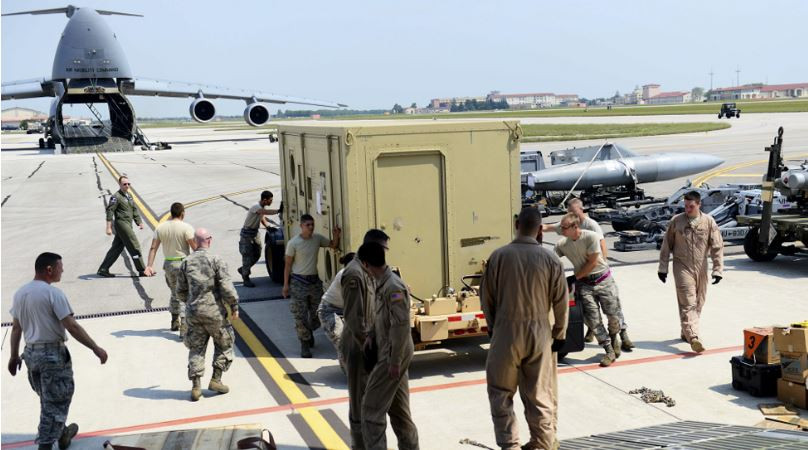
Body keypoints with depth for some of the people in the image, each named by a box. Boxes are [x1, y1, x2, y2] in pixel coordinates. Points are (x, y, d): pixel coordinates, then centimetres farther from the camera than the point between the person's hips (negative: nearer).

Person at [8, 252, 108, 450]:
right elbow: (72, 326, -20)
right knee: (55, 404, 4)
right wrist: (96, 348, -15)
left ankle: (63, 434, 41)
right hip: (53, 354, -8)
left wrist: (14, 356, 20)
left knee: (48, 400, 23)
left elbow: (16, 328, 10)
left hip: (31, 353, 8)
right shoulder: (53, 293, -18)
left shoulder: (20, 293, 4)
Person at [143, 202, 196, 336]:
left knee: (175, 294, 23)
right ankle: (184, 328, -10)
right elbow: (195, 247, -14)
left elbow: (153, 248, -1)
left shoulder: (161, 227, 2)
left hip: (168, 264, 5)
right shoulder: (186, 227, -12)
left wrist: (149, 266, -2)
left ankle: (175, 322, 35)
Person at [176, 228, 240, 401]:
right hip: (214, 311, -4)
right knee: (224, 343, 15)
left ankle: (195, 387, 7)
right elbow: (227, 287, -15)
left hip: (193, 312, 4)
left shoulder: (186, 262, 4)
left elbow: (180, 291, 10)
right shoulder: (215, 260, -10)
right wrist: (234, 306, -4)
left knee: (196, 348, 11)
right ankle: (216, 379, 13)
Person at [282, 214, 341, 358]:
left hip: (315, 281, 5)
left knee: (317, 313, 12)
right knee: (300, 316, -3)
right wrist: (286, 285, -7)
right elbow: (288, 264, -6)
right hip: (299, 282, -4)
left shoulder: (318, 238, 1)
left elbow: (334, 245, 14)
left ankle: (309, 331, 41)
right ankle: (305, 344, 9)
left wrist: (336, 235, -8)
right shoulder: (293, 243, -11)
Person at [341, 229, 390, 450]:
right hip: (358, 346, -9)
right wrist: (366, 344, -20)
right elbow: (352, 316, -23)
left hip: (368, 342, 9)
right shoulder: (354, 273, -21)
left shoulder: (368, 270, 10)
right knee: (360, 398, 1)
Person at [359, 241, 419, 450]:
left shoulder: (393, 287, -21)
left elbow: (401, 326, -23)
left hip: (393, 356, -10)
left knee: (372, 408, -4)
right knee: (398, 408, 17)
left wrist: (394, 361, -21)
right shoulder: (383, 284, 8)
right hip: (390, 354, 10)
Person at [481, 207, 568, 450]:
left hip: (506, 332, -1)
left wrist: (492, 327, 16)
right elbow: (561, 302, -1)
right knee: (539, 394, 12)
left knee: (501, 392, 12)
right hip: (539, 334, 1)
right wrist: (559, 334, 11)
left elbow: (486, 296, 1)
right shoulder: (550, 259, -5)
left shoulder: (498, 256, -6)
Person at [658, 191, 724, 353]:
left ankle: (686, 332, 29)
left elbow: (717, 247, 0)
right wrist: (662, 268, 2)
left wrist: (718, 269, -6)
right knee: (688, 303, -12)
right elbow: (666, 245, 3)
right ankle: (694, 338, -21)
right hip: (682, 267, -3)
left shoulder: (708, 222, -1)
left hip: (701, 268, 3)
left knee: (698, 303, 12)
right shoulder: (676, 221, -3)